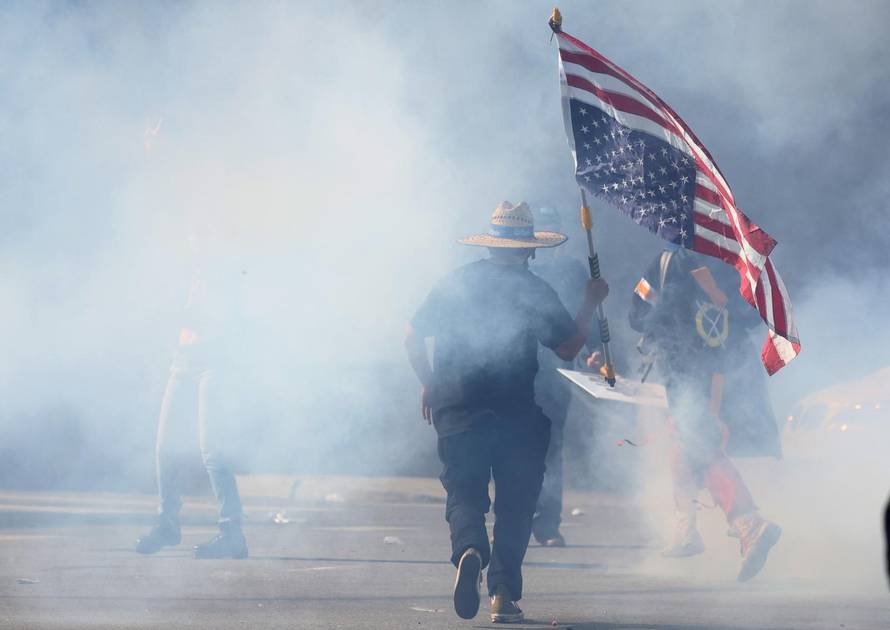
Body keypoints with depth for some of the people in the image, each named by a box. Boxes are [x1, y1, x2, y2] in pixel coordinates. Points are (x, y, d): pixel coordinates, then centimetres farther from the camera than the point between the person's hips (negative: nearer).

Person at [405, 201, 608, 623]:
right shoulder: (535, 291, 0)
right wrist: (590, 304, 14)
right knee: (515, 504, 7)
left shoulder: (455, 283, 7)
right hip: (518, 414, -1)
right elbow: (568, 349, 2)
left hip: (457, 412, 1)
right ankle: (503, 595, -1)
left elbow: (413, 338, 8)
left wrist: (428, 383, 21)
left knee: (463, 493, 6)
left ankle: (469, 550, -26)